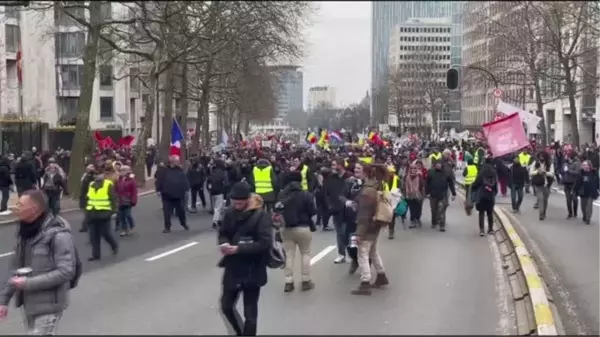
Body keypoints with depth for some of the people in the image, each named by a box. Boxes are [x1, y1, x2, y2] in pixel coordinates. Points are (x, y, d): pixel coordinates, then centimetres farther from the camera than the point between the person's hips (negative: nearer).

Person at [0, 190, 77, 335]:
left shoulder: (58, 234, -19)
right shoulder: (25, 232, 6)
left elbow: (66, 272, -23)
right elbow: (16, 268, 13)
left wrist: (29, 283, -24)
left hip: (48, 305, -8)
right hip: (29, 303, 8)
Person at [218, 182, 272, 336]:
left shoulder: (260, 216, -16)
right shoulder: (230, 213, 0)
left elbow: (265, 243, -23)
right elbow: (223, 233, 10)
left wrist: (239, 249, -28)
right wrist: (224, 243, -14)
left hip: (252, 271, -5)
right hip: (233, 268, 6)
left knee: (250, 313, 6)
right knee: (226, 306, 17)